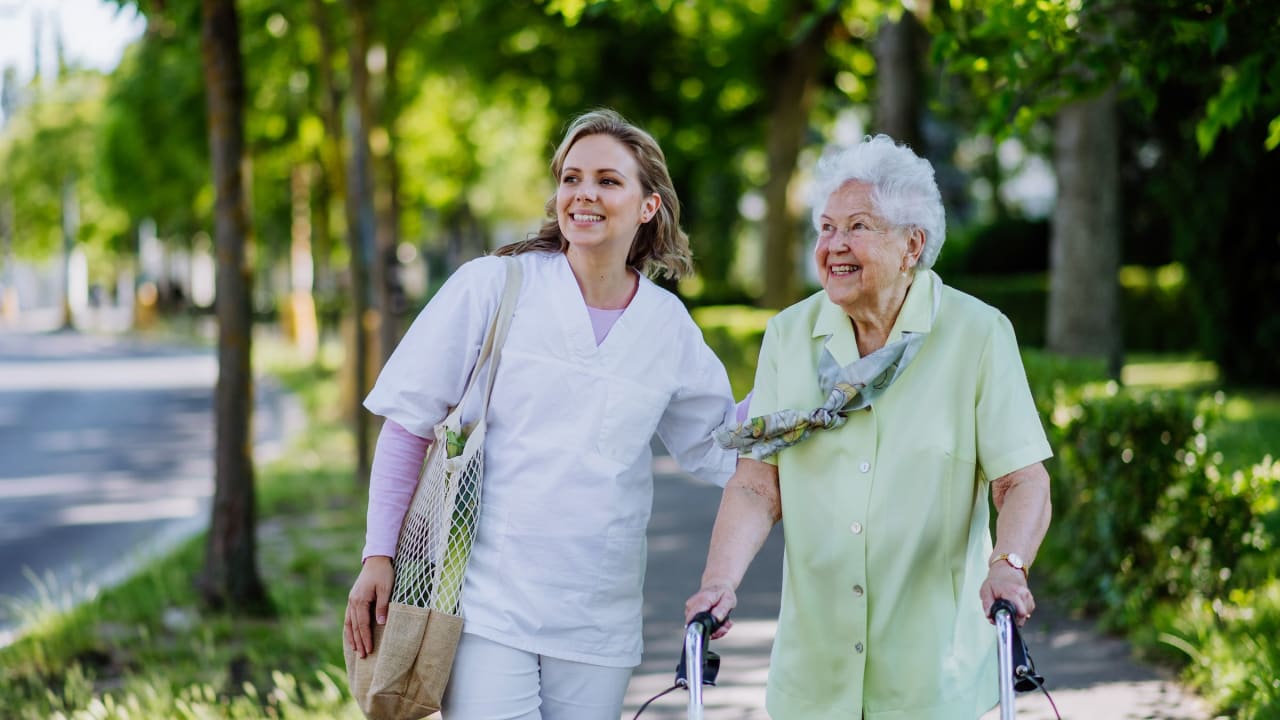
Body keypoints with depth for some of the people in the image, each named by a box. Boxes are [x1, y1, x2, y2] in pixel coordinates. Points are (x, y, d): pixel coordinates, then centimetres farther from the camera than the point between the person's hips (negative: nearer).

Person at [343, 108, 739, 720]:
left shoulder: (668, 326, 7)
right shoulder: (492, 288, -3)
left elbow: (717, 452, 18)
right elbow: (407, 427, 1)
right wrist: (379, 555, -3)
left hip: (598, 624, 3)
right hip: (487, 604, -3)